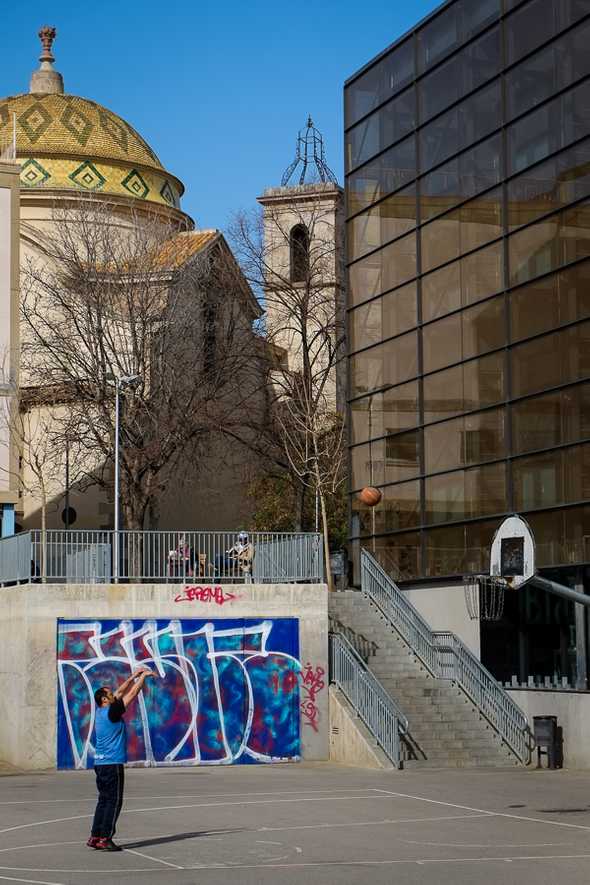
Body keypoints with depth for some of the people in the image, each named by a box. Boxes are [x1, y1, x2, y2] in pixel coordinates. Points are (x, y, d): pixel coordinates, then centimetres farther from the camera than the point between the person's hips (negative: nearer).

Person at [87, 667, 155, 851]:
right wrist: (143, 676, 0)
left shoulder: (100, 711, 10)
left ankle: (95, 837, 11)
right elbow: (131, 694, -10)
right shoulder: (111, 713, -13)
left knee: (104, 800, 12)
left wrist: (134, 676, 21)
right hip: (112, 764, -9)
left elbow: (120, 692, 19)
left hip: (100, 763, 9)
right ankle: (105, 839, -7)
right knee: (113, 802, -5)